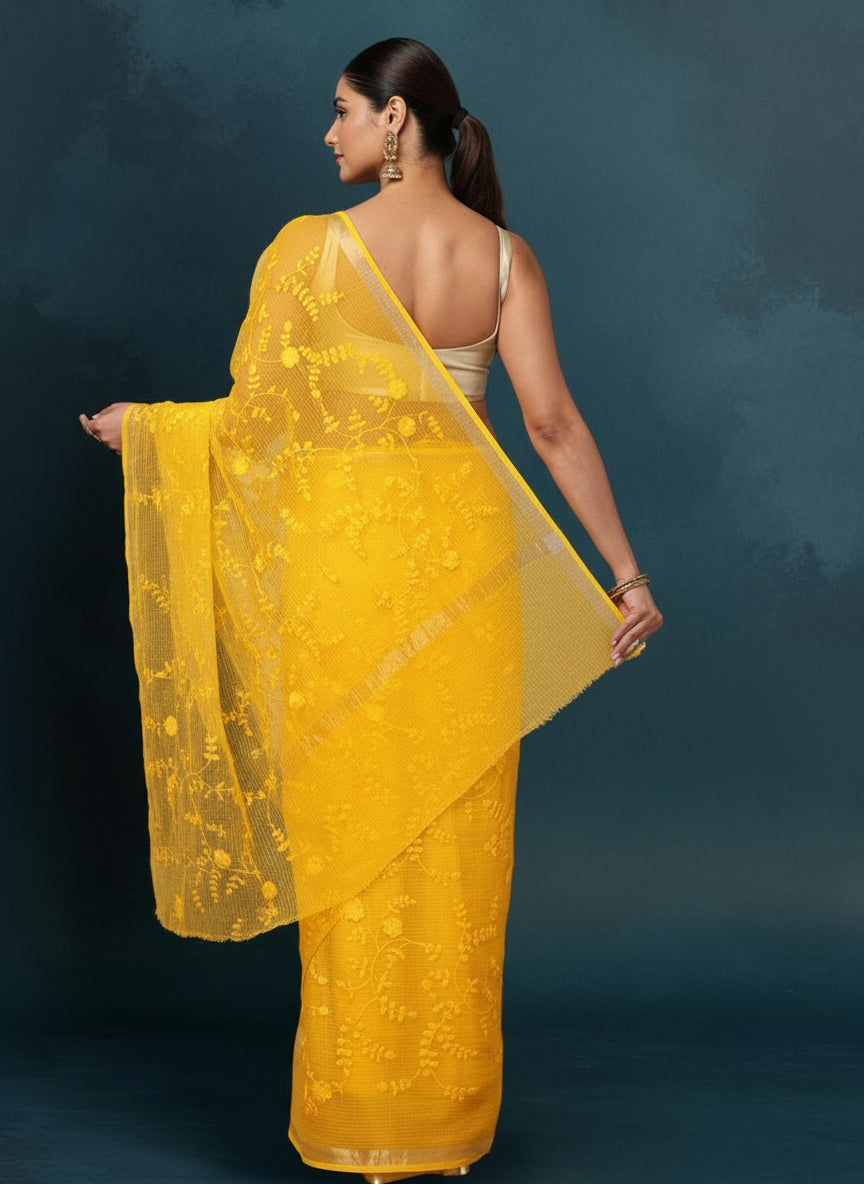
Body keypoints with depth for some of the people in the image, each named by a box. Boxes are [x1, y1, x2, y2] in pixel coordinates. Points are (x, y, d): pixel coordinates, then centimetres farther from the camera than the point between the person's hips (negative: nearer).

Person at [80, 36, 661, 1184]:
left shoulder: (312, 247, -9)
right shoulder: (505, 254, 0)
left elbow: (256, 417, -6)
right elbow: (552, 420, -6)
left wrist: (141, 423, 12)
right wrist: (626, 572, -3)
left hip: (343, 549, -3)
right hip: (466, 549, 3)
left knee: (354, 832, 8)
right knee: (459, 836, 11)